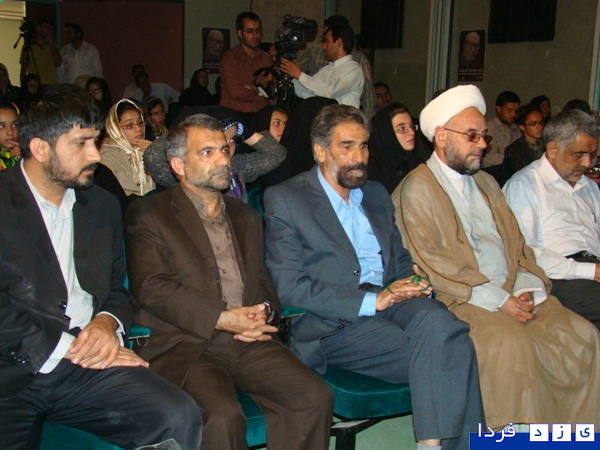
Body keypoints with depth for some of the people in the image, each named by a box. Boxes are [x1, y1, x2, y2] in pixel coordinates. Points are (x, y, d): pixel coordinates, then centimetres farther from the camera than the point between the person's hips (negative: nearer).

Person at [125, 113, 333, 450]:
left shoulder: (245, 217, 24)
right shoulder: (149, 215, 5)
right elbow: (151, 287, -7)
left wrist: (263, 313, -1)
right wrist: (220, 319, -14)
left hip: (250, 342, 5)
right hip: (186, 345, -4)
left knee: (316, 398, -18)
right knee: (223, 416, -31)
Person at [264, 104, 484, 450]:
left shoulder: (377, 194, 21)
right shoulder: (284, 199, 0)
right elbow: (288, 287, -10)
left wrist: (414, 281, -1)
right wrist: (371, 300, -17)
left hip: (388, 301, 6)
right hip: (333, 324, -5)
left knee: (438, 322, -29)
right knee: (444, 349, -27)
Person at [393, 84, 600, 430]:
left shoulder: (486, 184, 22)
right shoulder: (417, 188, -3)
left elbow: (516, 243, 20)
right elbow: (432, 263, -12)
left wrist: (527, 288, -1)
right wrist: (497, 300, -15)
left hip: (512, 294, 7)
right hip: (460, 299, -7)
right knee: (510, 342, -32)